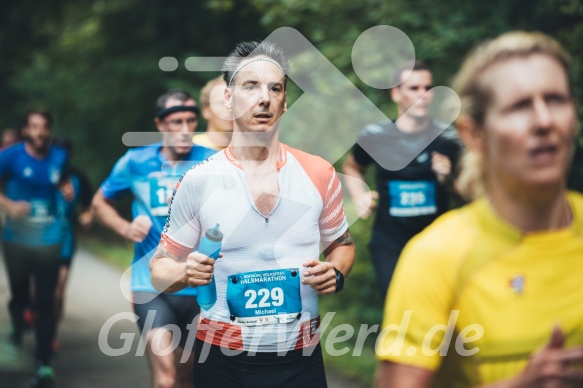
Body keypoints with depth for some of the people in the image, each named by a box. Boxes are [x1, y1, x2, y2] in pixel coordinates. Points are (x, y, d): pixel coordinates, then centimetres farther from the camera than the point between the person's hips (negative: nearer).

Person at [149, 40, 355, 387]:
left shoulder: (319, 174, -1)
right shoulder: (198, 181, -5)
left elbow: (342, 244, 14)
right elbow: (160, 268, 2)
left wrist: (335, 274, -7)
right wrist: (185, 273, -20)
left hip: (301, 359, 1)